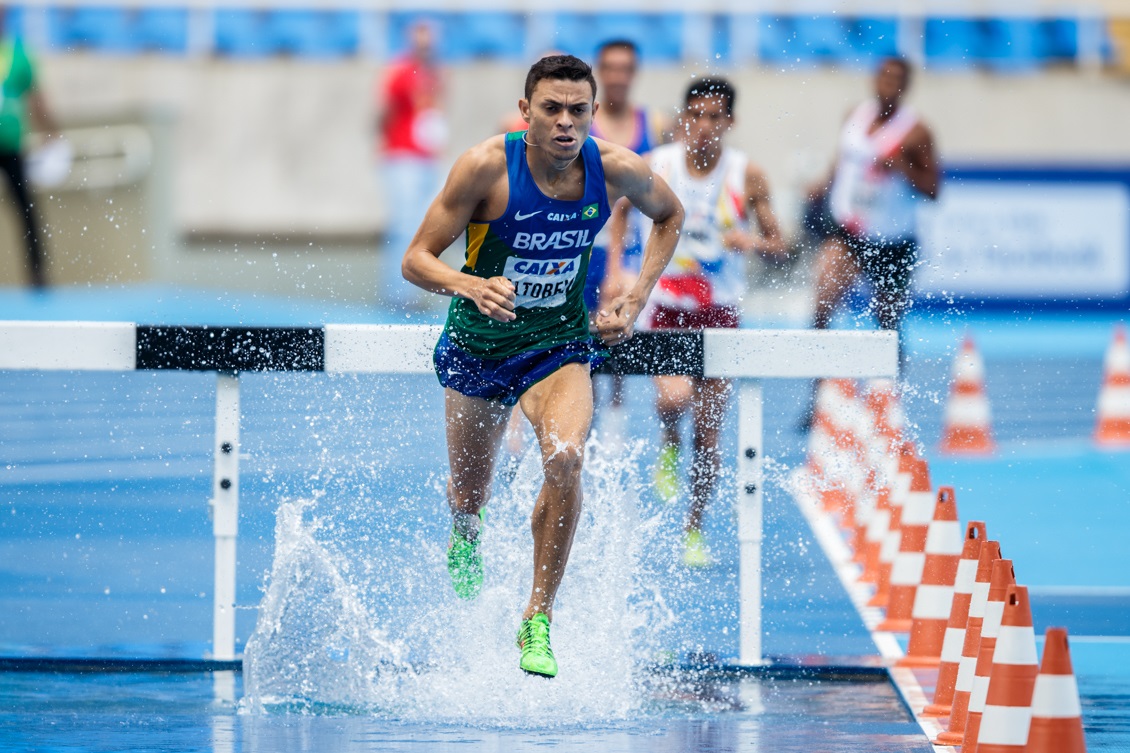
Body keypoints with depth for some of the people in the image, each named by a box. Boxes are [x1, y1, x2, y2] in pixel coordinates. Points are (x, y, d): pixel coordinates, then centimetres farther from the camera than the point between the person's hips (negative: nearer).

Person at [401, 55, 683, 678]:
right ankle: (464, 539, 57)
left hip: (560, 346, 0)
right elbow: (416, 259, -18)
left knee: (564, 456, -30)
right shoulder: (486, 168, -23)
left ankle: (538, 620, -18)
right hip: (478, 346, 0)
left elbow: (669, 215, 8)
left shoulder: (617, 170, -16)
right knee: (468, 497, 15)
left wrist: (636, 301, -2)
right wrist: (471, 285, -39)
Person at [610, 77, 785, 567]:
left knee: (708, 433, 2)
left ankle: (694, 530, 21)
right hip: (666, 305, -1)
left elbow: (779, 245, 0)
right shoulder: (654, 168, -5)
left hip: (720, 311, 1)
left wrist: (754, 242, -22)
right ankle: (669, 447, 9)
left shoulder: (746, 177, -6)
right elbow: (621, 209, 14)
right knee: (674, 396, -28)